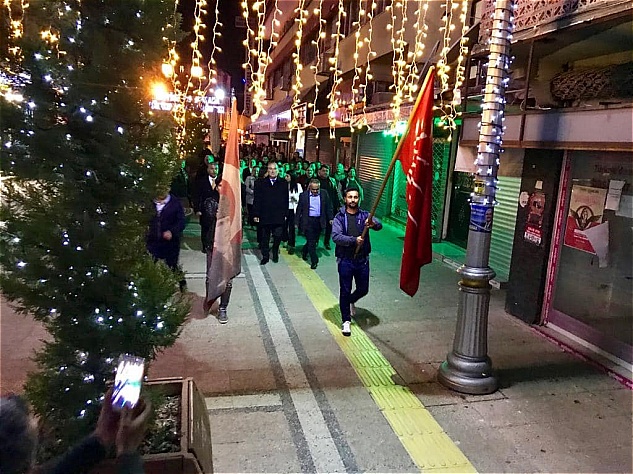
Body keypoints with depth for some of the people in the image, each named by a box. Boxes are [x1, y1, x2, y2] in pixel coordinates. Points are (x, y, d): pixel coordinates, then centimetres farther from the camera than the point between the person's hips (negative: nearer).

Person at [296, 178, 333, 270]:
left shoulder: (324, 194, 2)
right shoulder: (303, 195, -3)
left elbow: (329, 207, 8)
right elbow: (299, 209, 2)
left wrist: (330, 218, 2)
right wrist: (298, 222, 1)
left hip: (319, 221, 3)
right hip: (308, 221, -3)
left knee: (314, 241, 14)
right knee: (311, 241, -3)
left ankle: (304, 252, 40)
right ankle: (314, 261, 4)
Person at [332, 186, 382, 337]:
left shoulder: (365, 215, 2)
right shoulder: (339, 217, -4)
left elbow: (379, 225, -16)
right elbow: (336, 236, -18)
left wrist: (373, 224, -40)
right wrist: (354, 240, -30)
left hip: (362, 259, 3)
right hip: (345, 260, -2)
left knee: (363, 289, 13)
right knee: (345, 290, 5)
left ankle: (350, 301, 46)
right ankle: (346, 321, 20)